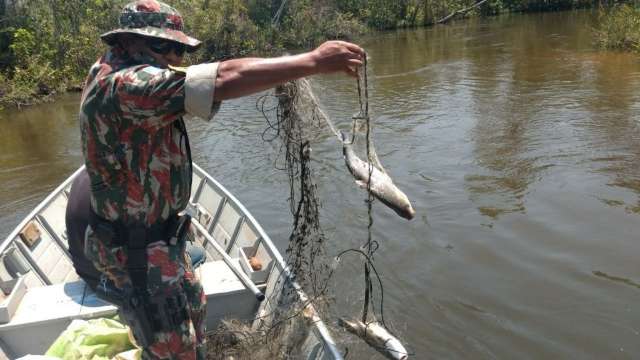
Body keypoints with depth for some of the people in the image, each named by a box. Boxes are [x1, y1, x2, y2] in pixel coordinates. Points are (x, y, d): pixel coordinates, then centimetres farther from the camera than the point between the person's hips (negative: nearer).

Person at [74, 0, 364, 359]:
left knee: (192, 306, 28)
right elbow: (225, 79, -37)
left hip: (155, 235, 10)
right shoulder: (124, 85, -29)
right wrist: (315, 60, -32)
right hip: (136, 250, -10)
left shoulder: (110, 70, 3)